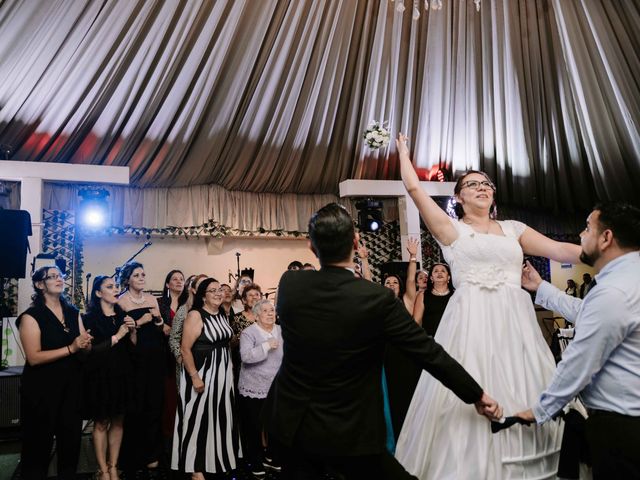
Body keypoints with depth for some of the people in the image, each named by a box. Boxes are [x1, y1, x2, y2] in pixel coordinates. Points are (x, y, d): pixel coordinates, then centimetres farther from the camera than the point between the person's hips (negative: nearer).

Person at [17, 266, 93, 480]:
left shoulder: (73, 312, 8)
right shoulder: (31, 316, -10)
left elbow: (84, 346, 10)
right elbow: (34, 358, -19)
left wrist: (86, 344, -13)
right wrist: (71, 348, -22)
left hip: (71, 385, 5)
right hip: (42, 388, -5)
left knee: (71, 437, 13)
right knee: (40, 442, 7)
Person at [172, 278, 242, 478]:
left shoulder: (222, 314, 7)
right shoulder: (195, 315, -15)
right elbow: (185, 349, -19)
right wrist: (195, 377, -23)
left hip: (222, 372, 7)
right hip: (202, 373, -7)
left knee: (219, 416, 16)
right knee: (199, 418, 2)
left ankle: (217, 458, 33)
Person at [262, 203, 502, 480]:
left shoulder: (288, 283, -10)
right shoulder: (378, 299, -20)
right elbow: (429, 352, -12)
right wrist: (477, 395, 2)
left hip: (290, 424, 4)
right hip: (347, 433, -3)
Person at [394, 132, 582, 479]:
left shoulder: (513, 228, 16)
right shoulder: (451, 228, 6)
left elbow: (560, 249, 9)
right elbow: (414, 188, 1)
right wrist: (404, 151, 15)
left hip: (516, 322, 4)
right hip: (471, 323, -4)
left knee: (524, 401, 9)